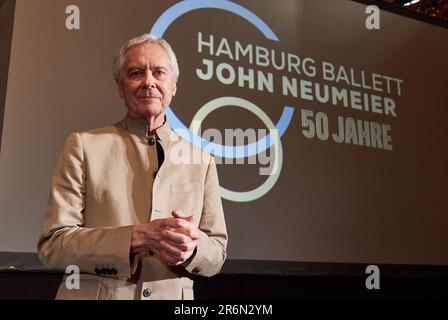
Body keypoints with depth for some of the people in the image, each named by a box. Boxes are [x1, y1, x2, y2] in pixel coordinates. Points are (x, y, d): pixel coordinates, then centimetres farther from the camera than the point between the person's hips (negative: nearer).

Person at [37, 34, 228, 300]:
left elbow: (217, 254, 3)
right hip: (92, 293, -2)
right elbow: (52, 245, -9)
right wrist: (139, 236, -22)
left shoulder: (202, 161, 2)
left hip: (174, 295, 2)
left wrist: (190, 248, -19)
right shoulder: (84, 146, -4)